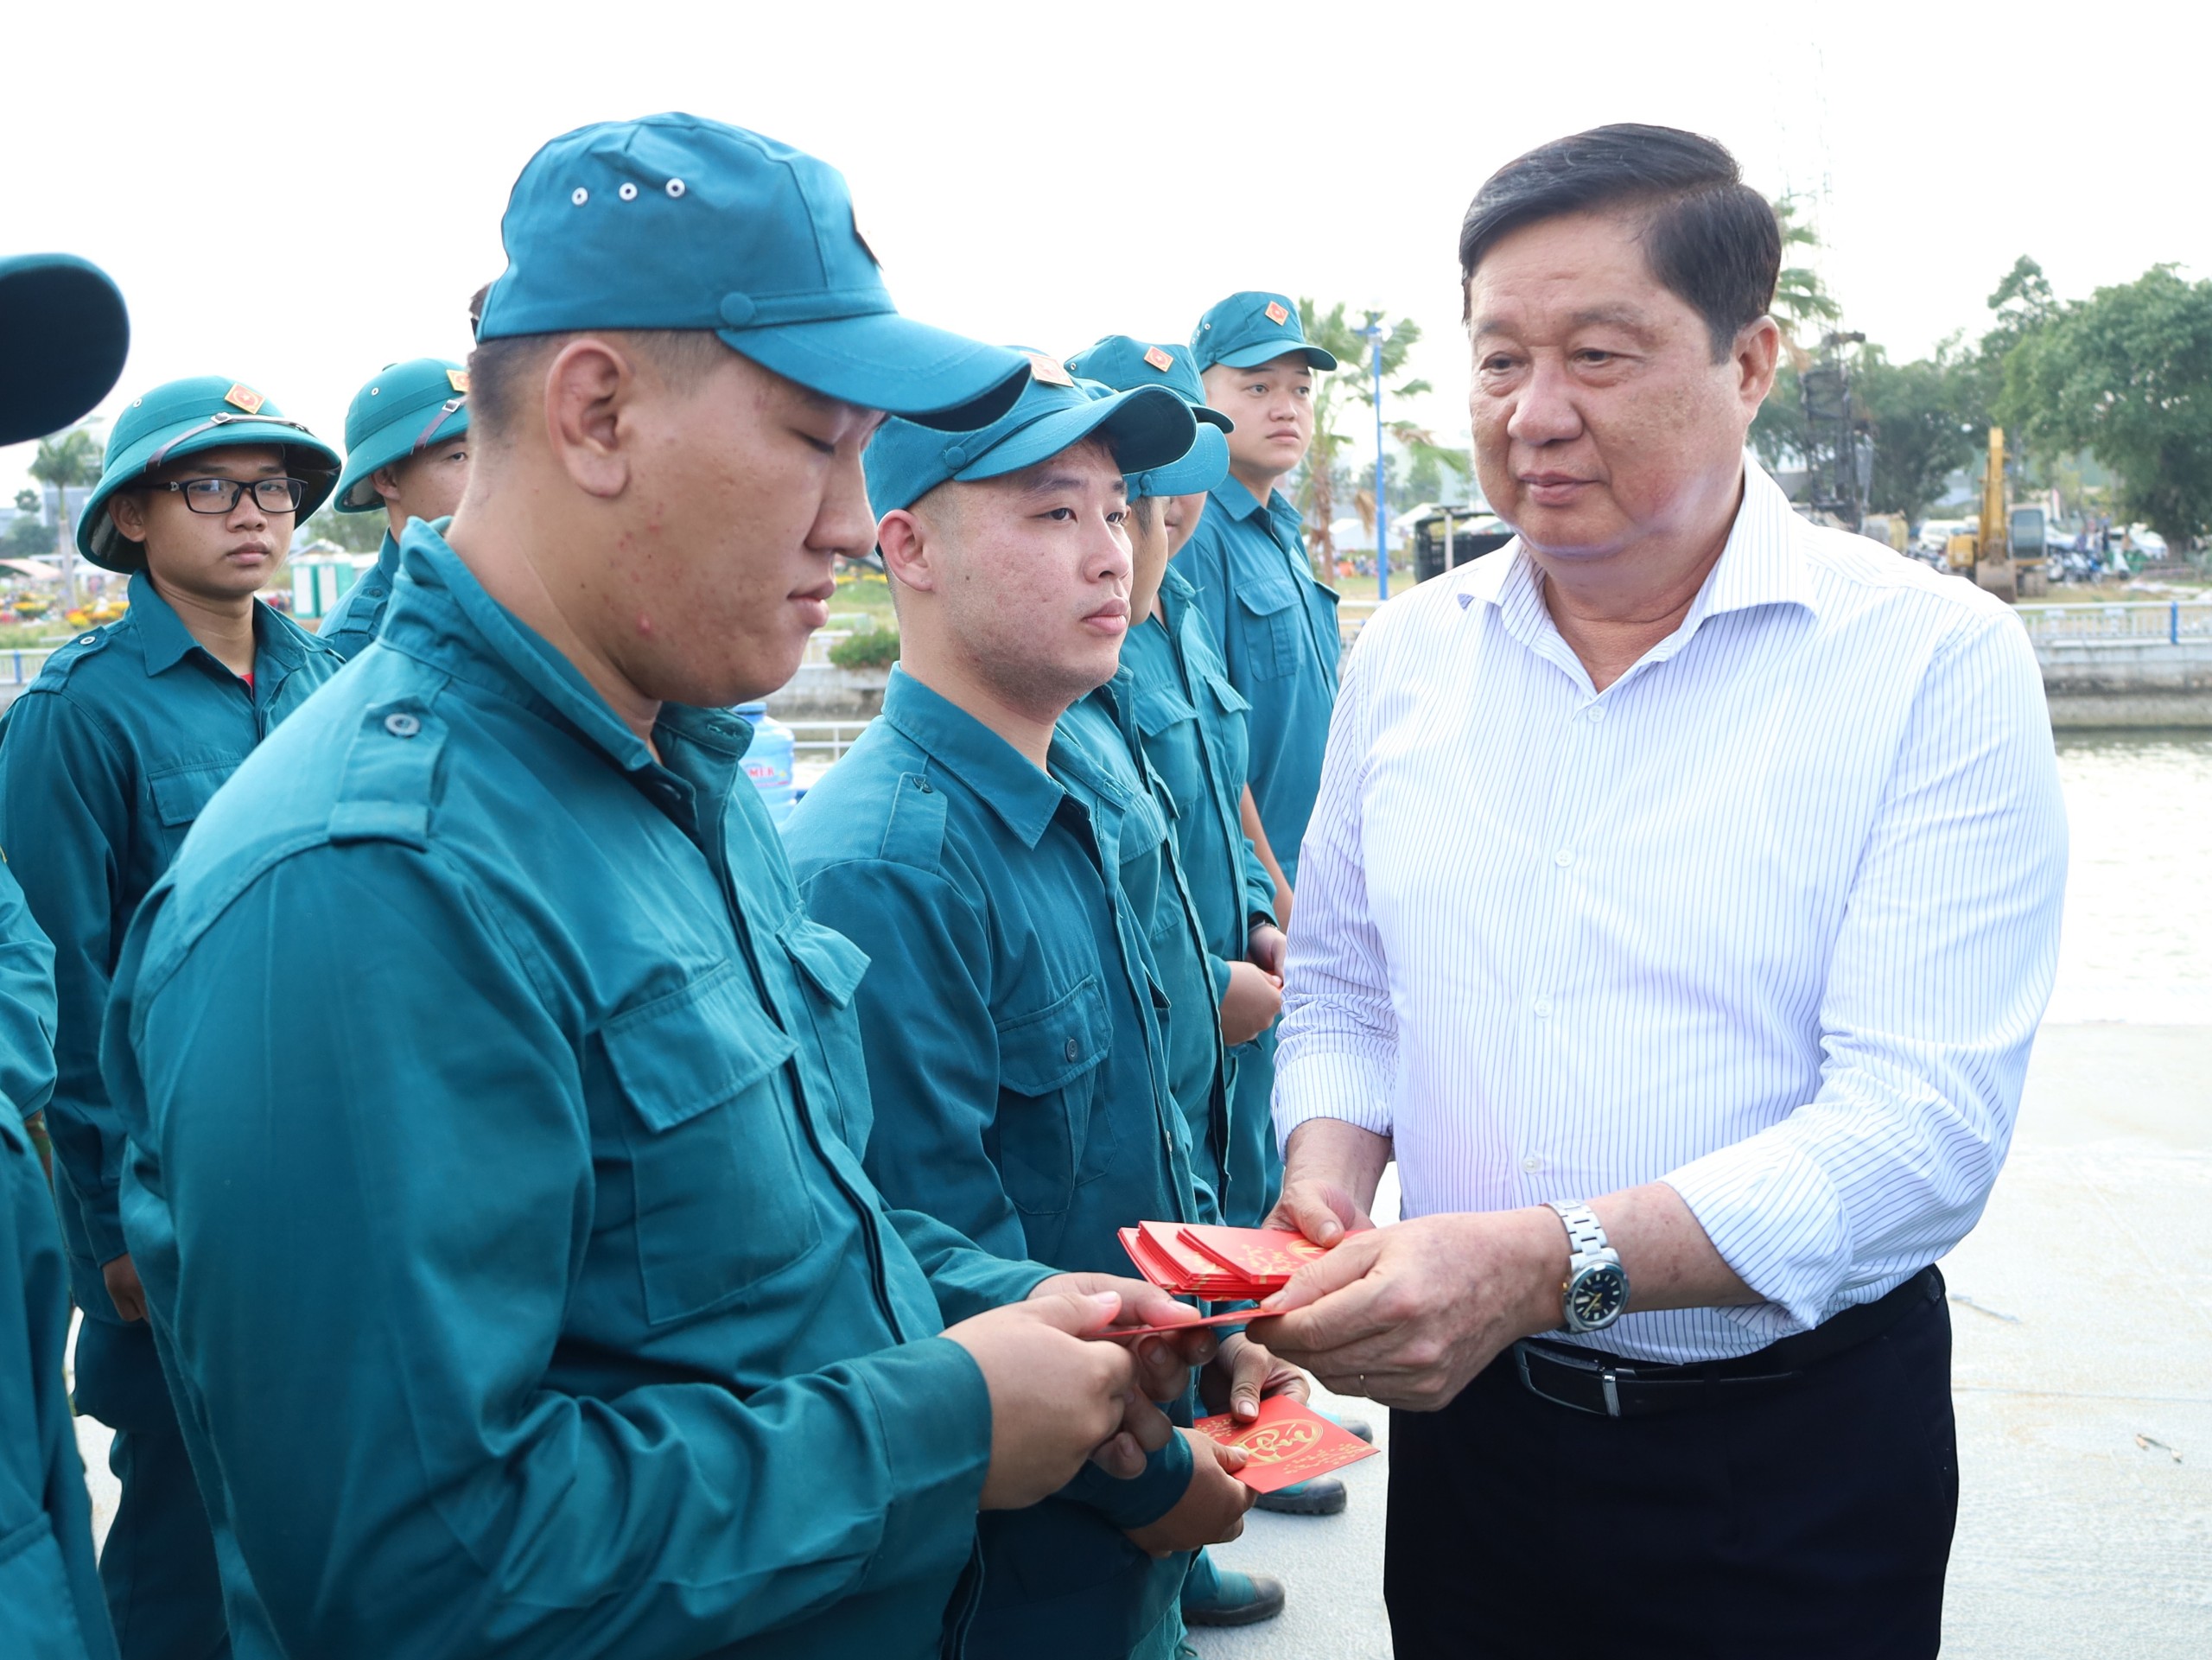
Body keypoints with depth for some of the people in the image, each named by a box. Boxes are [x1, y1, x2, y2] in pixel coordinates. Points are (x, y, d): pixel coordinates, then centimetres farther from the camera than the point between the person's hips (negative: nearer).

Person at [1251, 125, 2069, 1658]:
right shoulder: (1407, 651, 2)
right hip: (1467, 1405, 4)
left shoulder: (1938, 662, -13)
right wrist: (1330, 1177, -11)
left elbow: (1925, 1118, -21)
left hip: (1798, 1457, -3)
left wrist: (1555, 1263, -32)